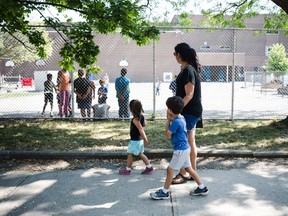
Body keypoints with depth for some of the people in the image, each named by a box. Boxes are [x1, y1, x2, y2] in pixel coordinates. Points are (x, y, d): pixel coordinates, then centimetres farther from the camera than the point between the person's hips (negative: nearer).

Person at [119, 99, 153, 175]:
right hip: (140, 140, 9)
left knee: (130, 154, 6)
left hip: (135, 141, -9)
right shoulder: (142, 116, 0)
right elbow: (144, 124, 16)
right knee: (140, 154, 19)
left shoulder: (135, 119, -25)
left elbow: (141, 129, -31)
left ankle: (128, 169, 17)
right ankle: (149, 167, 21)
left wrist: (145, 139, -34)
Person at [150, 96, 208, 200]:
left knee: (170, 170, 0)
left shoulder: (176, 122, -23)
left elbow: (167, 134, -15)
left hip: (180, 150, -10)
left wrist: (168, 120, -9)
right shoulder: (181, 118, 6)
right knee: (188, 168, 19)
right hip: (185, 148, 10)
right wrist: (171, 120, 3)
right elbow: (173, 129, 17)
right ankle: (202, 188, 26)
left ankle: (164, 192, 10)